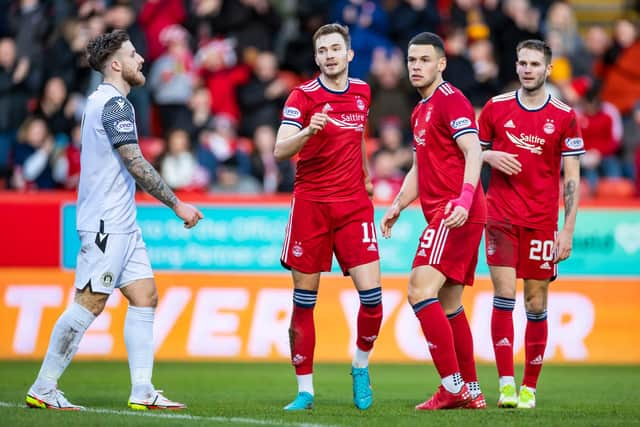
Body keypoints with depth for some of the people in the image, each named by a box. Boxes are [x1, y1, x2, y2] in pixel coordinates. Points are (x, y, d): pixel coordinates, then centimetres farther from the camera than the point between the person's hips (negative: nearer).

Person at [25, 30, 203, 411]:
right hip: (106, 223, -10)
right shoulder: (115, 103, -14)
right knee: (89, 304, -8)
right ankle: (43, 389, -2)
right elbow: (135, 164, -20)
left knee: (145, 297, 6)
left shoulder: (103, 101, 17)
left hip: (122, 223, 10)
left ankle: (142, 392, 4)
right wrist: (177, 204, -16)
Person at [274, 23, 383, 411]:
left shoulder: (362, 92, 9)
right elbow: (280, 151, -17)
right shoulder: (303, 96, -6)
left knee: (371, 294, -9)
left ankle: (361, 366, 16)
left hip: (354, 205, 3)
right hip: (311, 205, -3)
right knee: (304, 300, 0)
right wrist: (307, 131, -34)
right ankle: (305, 389, 8)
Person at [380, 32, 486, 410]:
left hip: (456, 214, -10)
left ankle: (453, 385, -19)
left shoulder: (450, 100, -9)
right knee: (449, 304, 12)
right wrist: (397, 207, 20)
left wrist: (464, 200, -32)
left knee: (420, 291, -18)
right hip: (443, 217, 10)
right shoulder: (421, 111, 22)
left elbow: (474, 152, -20)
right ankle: (471, 391, 17)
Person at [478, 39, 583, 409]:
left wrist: (568, 231, -6)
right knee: (504, 295, -12)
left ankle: (530, 388, 12)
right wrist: (490, 156, -8)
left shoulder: (564, 117, 0)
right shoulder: (496, 108, 5)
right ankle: (506, 382, -13)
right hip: (502, 218, 0)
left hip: (542, 222, 0)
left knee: (536, 305, 3)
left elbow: (572, 178, 0)